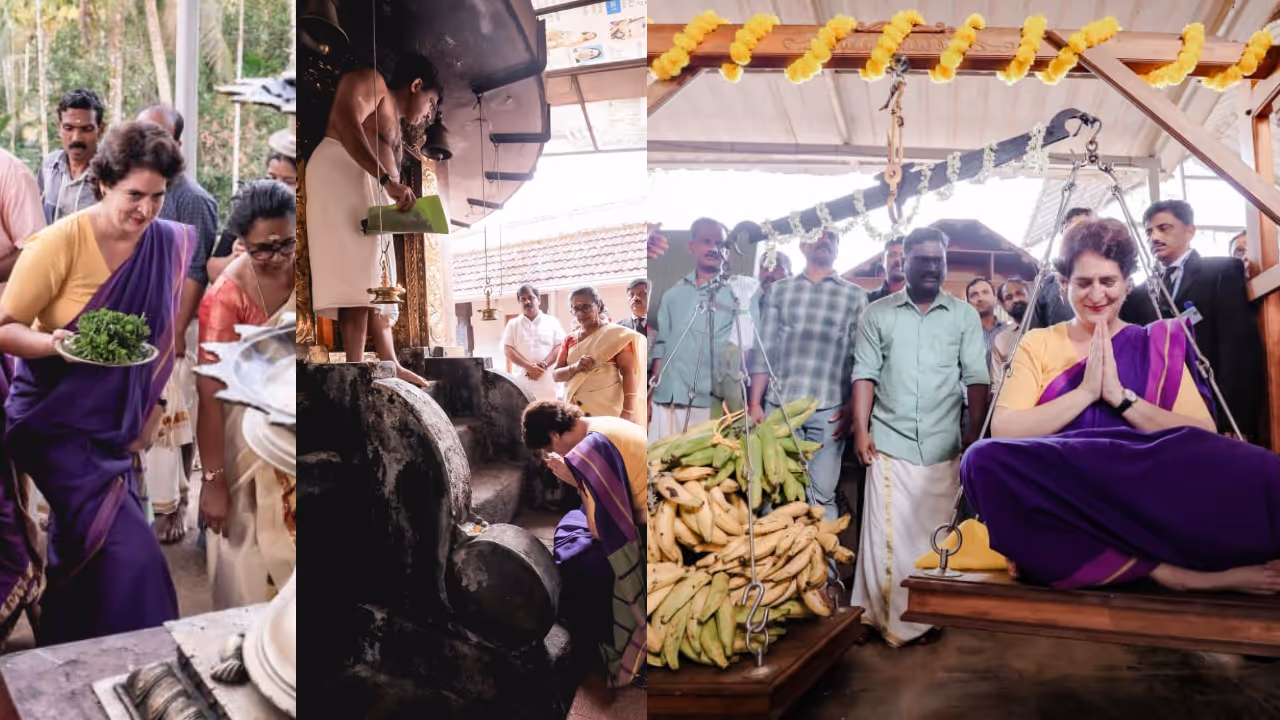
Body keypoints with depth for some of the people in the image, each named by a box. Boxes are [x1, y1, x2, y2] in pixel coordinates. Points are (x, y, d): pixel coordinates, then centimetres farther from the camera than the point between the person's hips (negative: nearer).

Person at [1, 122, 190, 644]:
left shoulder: (171, 244, -2)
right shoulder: (61, 241, -17)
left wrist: (150, 416, 10)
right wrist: (55, 343, -34)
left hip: (116, 430, 5)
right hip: (57, 424, -5)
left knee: (83, 557, 16)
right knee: (128, 553, -13)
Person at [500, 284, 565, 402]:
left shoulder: (552, 322, 12)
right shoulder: (513, 324, 14)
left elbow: (560, 347, 3)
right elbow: (507, 349, 4)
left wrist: (543, 365, -12)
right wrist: (528, 366, -11)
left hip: (548, 382, 0)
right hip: (523, 382, 0)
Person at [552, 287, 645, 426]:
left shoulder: (616, 334, -1)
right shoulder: (569, 340, 14)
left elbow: (629, 373, -8)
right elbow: (555, 374, 10)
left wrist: (628, 411, -20)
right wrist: (575, 367, -12)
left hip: (608, 406, -4)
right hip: (575, 408, 4)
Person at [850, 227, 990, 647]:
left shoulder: (964, 315, 7)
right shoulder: (878, 314, 6)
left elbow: (976, 379, 5)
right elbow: (865, 374, 3)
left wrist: (975, 435, -2)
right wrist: (861, 431, -5)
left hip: (943, 446, 1)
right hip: (889, 442, -1)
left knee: (935, 533, 5)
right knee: (888, 532, -1)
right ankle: (885, 617, 9)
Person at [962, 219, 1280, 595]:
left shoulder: (1159, 343, 15)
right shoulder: (1038, 344, 13)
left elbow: (1205, 439, 0)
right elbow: (1003, 431, -4)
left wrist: (1120, 396, -8)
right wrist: (1085, 391, -9)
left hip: (1148, 500, -2)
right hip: (1062, 501, 2)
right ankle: (1160, 566, -25)